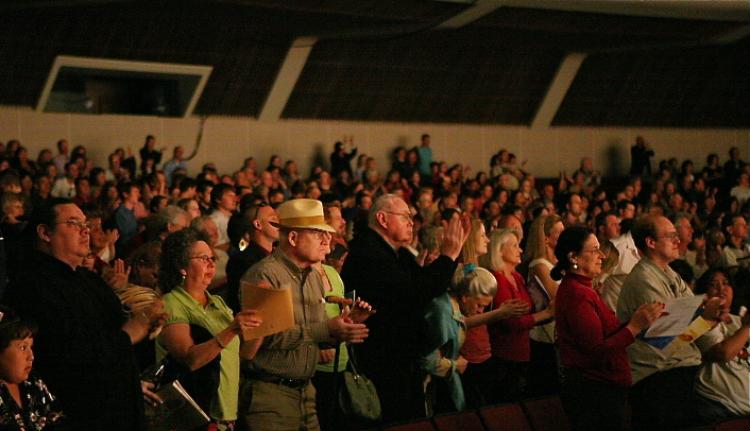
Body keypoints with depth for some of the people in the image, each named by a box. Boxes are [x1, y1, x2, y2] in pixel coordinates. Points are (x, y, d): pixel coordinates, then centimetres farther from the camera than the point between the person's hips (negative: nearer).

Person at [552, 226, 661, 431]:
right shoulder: (577, 294, -16)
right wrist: (635, 326, -20)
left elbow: (607, 333, 10)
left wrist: (637, 318, 1)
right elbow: (599, 351, -21)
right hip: (594, 392, -10)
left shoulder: (580, 289, 16)